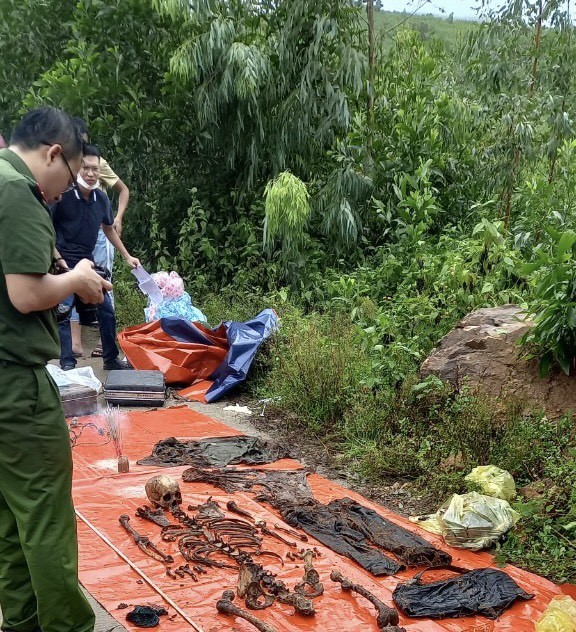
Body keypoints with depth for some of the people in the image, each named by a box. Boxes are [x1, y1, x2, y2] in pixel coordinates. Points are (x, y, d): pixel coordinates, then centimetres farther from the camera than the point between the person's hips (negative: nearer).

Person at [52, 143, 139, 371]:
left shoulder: (101, 199, 1)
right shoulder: (63, 196, -15)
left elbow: (109, 229, 18)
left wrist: (127, 256, 19)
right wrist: (58, 259, -19)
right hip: (64, 264, -6)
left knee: (106, 309, 8)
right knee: (63, 313, -9)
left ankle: (111, 359, 22)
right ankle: (67, 364, 1)